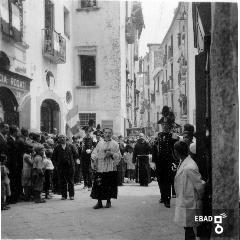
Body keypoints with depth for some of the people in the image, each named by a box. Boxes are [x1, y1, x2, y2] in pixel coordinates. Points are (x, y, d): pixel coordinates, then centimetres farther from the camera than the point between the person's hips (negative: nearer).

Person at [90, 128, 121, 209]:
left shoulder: (115, 144, 6)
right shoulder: (100, 143, 11)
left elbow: (119, 156, 2)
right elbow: (94, 153, 10)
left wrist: (111, 153, -14)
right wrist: (94, 160, -8)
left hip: (111, 168, -1)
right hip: (100, 168, 1)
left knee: (109, 185, 1)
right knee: (98, 185, -3)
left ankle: (108, 201, 15)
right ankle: (99, 202, 4)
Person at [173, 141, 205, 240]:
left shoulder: (189, 168, -26)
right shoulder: (182, 162, 3)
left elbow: (200, 185, -21)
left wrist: (200, 197, -4)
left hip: (189, 205, -9)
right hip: (183, 202, 9)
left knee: (189, 230, 2)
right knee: (188, 229, 21)